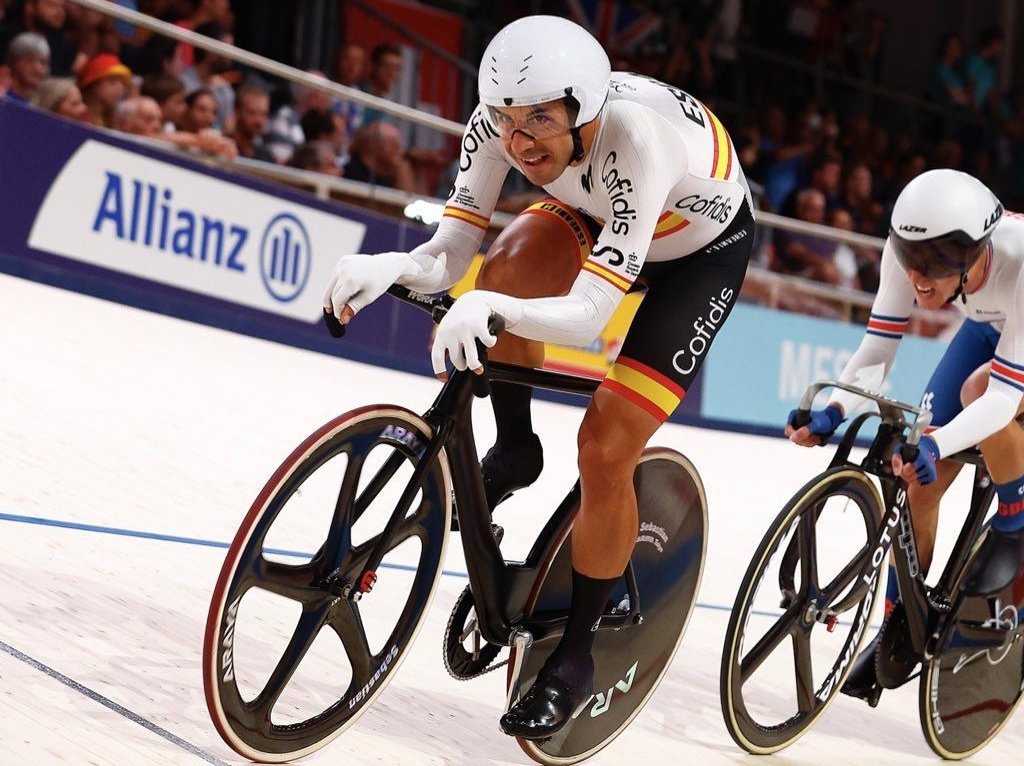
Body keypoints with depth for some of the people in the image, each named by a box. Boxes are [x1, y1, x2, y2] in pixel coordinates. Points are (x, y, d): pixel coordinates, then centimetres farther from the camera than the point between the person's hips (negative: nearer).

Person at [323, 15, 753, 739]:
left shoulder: (637, 138, -43)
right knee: (511, 266, -28)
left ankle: (575, 656, 4)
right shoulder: (500, 122, -27)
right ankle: (514, 449, -2)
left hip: (702, 245, -5)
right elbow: (453, 251, -22)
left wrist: (489, 308, -62)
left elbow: (587, 316, -45)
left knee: (606, 449, -15)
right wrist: (391, 267, -44)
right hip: (600, 212, 5)